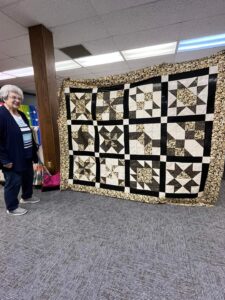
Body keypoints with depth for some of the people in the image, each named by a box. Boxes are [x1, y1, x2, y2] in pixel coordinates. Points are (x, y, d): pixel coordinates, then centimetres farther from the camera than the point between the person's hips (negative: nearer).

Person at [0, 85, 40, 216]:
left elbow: (28, 134, 16)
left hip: (26, 156, 8)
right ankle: (12, 207, 28)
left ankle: (26, 197, 45)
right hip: (12, 158, -8)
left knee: (28, 177, 21)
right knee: (13, 182, 7)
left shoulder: (21, 114, 10)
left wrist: (33, 151, 14)